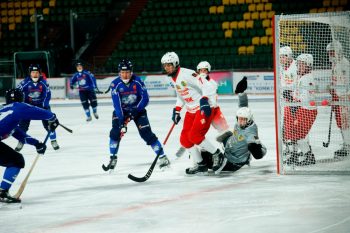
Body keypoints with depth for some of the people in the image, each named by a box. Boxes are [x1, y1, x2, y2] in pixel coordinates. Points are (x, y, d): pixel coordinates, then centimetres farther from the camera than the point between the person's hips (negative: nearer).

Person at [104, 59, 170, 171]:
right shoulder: (115, 84, -19)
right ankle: (113, 158, -2)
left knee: (146, 133, -10)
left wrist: (135, 110, -27)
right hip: (121, 111, 1)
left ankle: (162, 157, -4)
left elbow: (145, 98, -15)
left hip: (137, 109, -1)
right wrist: (122, 121, -32)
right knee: (116, 132, -17)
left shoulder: (137, 81, -18)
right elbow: (116, 104, -24)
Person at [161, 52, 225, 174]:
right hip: (191, 110, 9)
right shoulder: (173, 78, 9)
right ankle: (200, 164, 17)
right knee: (185, 139, 4)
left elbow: (207, 86, -27)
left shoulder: (187, 74, -21)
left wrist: (204, 100, -39)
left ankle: (217, 155, -1)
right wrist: (176, 110, 15)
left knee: (194, 136, -18)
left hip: (204, 108, -9)